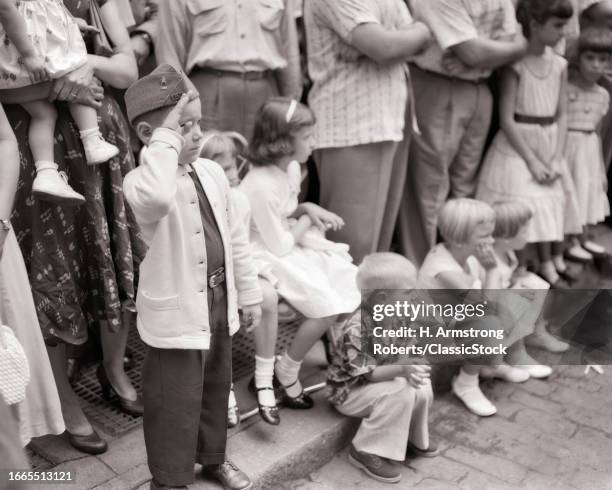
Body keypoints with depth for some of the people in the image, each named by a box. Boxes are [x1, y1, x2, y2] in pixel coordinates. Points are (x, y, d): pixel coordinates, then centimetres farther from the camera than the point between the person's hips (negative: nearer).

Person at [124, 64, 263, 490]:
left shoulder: (212, 172, 2)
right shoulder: (143, 181, -19)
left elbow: (234, 237, 9)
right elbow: (156, 198, -48)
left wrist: (249, 293, 12)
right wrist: (167, 140, -35)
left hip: (219, 302, 7)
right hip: (176, 314, -7)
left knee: (216, 388, 23)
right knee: (176, 403, 6)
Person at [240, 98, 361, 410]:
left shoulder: (291, 168, 0)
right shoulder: (261, 186, -28)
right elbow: (280, 246, -23)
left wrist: (308, 209, -3)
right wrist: (305, 223, -7)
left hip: (286, 245, 9)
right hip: (266, 257, -9)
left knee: (353, 282, 1)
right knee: (327, 306, -19)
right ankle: (287, 372, 2)